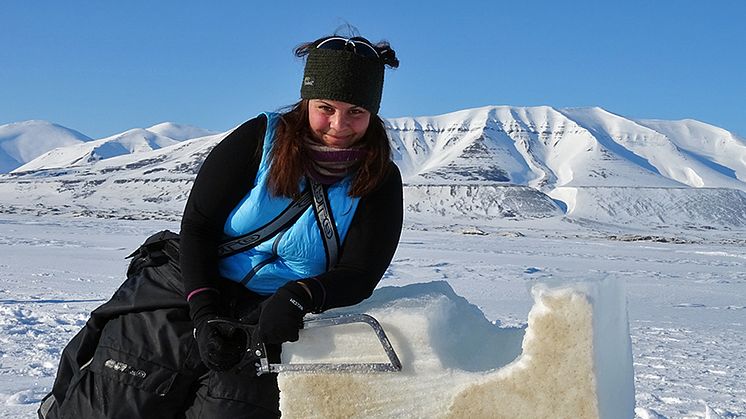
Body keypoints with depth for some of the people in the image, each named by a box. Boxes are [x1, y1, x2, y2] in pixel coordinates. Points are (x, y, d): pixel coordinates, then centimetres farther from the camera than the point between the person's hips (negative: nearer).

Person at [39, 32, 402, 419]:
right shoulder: (262, 138, -7)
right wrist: (204, 313, -18)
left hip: (270, 320, 1)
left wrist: (300, 297, -29)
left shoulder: (379, 182, -5)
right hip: (187, 289, -1)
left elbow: (359, 274, -8)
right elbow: (197, 225, -6)